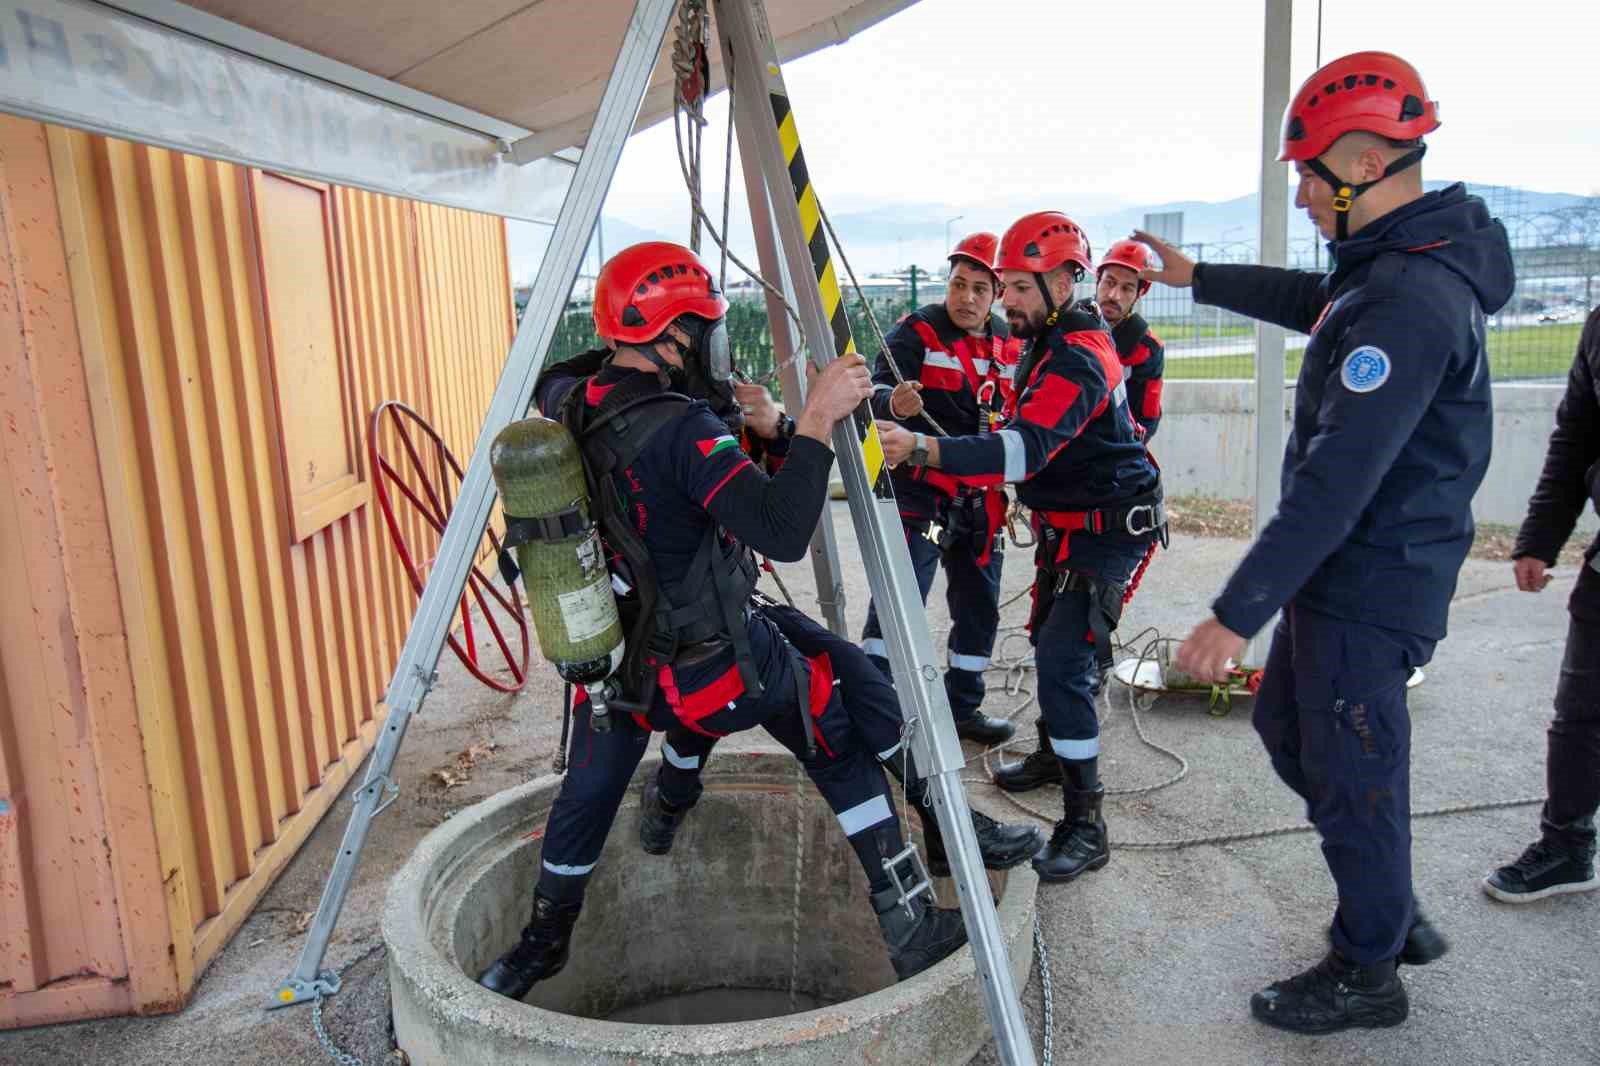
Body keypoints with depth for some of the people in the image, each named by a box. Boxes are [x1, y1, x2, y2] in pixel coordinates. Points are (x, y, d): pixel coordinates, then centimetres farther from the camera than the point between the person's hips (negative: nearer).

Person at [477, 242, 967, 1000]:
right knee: (842, 753, 12)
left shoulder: (564, 401, -4)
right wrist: (817, 417, -30)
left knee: (587, 794, 25)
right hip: (718, 658, -6)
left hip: (612, 656, 7)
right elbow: (783, 532, -34)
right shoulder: (681, 430, -26)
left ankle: (541, 944, 44)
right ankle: (907, 925, 17)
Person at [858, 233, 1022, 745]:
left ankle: (962, 708, 27)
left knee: (979, 607, 13)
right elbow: (880, 390, -24)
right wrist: (892, 403, -46)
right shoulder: (917, 333, -9)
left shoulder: (1010, 345, 8)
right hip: (920, 493, -6)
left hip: (981, 500, 6)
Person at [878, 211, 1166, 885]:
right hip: (1066, 522, 10)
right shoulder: (1049, 343, 9)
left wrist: (921, 449, -51)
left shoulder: (1076, 359, -25)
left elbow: (1024, 449, -40)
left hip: (1105, 531, -10)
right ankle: (1055, 753, 45)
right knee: (1049, 644, 22)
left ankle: (1085, 827, -7)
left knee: (1064, 664, -16)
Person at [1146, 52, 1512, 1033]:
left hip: (1370, 586, -10)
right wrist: (1198, 278, 39)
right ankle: (1392, 912, 38)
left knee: (1351, 774, 5)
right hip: (1348, 572, 10)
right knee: (1288, 725, 22)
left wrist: (1236, 615, -27)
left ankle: (1369, 971, 27)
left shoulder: (1406, 303, -25)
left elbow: (1333, 486, -29)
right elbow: (1311, 300, 30)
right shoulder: (1403, 261, 7)